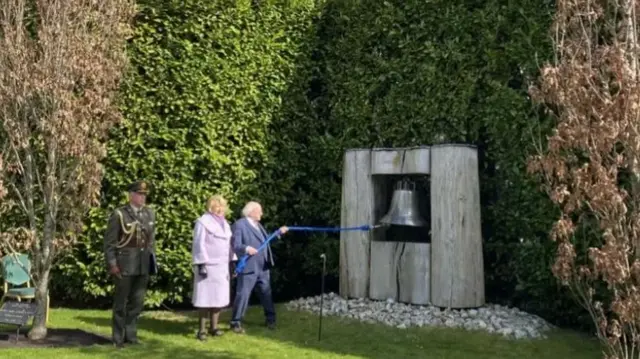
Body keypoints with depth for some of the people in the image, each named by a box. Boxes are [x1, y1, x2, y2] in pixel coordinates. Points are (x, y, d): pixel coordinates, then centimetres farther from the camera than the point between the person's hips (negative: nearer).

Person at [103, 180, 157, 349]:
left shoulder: (150, 213, 9)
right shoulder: (119, 214, -8)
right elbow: (109, 241, -8)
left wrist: (152, 260, 9)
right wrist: (112, 264, -13)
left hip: (143, 265, 5)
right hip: (124, 264, -5)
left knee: (137, 302, 9)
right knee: (121, 302, 5)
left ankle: (131, 335, 21)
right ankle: (118, 337, 16)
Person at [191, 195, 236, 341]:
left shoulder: (224, 223, 15)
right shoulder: (203, 222, -8)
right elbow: (199, 245, -12)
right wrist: (201, 264, -16)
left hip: (222, 266, 7)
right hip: (208, 266, -7)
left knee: (219, 296, 8)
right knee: (206, 297, -4)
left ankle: (214, 326, 18)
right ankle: (202, 329, 2)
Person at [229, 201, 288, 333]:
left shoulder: (258, 225, 18)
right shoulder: (239, 225, -8)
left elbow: (266, 240, 26)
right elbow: (235, 245, -16)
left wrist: (279, 232, 23)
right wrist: (246, 248, -34)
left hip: (263, 267, 8)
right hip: (248, 267, -8)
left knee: (266, 294, 15)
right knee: (243, 295, -5)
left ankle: (270, 319, 27)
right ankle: (236, 323, 4)